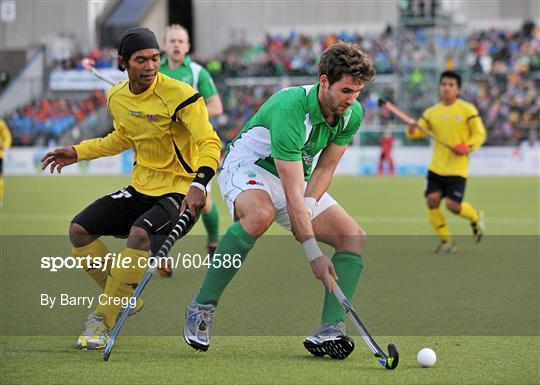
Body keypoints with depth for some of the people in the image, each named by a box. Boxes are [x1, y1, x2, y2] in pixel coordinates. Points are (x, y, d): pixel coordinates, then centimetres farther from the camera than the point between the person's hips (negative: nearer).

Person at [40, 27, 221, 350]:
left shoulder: (180, 95, -19)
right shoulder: (117, 98, 3)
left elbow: (210, 143, -25)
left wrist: (199, 184, -41)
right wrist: (77, 152, 18)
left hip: (179, 191, -7)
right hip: (141, 187, 8)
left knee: (139, 234, -34)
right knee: (79, 229, -3)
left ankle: (104, 321, -21)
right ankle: (123, 300, 12)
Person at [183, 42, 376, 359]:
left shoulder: (352, 114, -11)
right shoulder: (290, 109, -33)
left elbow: (325, 168, 1)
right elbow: (292, 193, -36)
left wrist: (308, 205, -19)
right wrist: (313, 252, -39)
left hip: (298, 177, 8)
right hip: (248, 167, -7)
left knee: (355, 238, -11)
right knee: (261, 214, -42)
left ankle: (331, 330, -21)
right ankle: (203, 305, -28)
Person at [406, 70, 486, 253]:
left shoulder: (467, 110, -4)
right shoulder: (431, 112, 7)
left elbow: (480, 134, 0)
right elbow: (418, 132, 8)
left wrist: (467, 147, -18)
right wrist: (412, 130, -17)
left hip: (457, 168, -4)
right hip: (436, 167, 4)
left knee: (452, 205, -12)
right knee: (432, 200, -10)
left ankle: (475, 217, 22)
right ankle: (446, 241, 4)